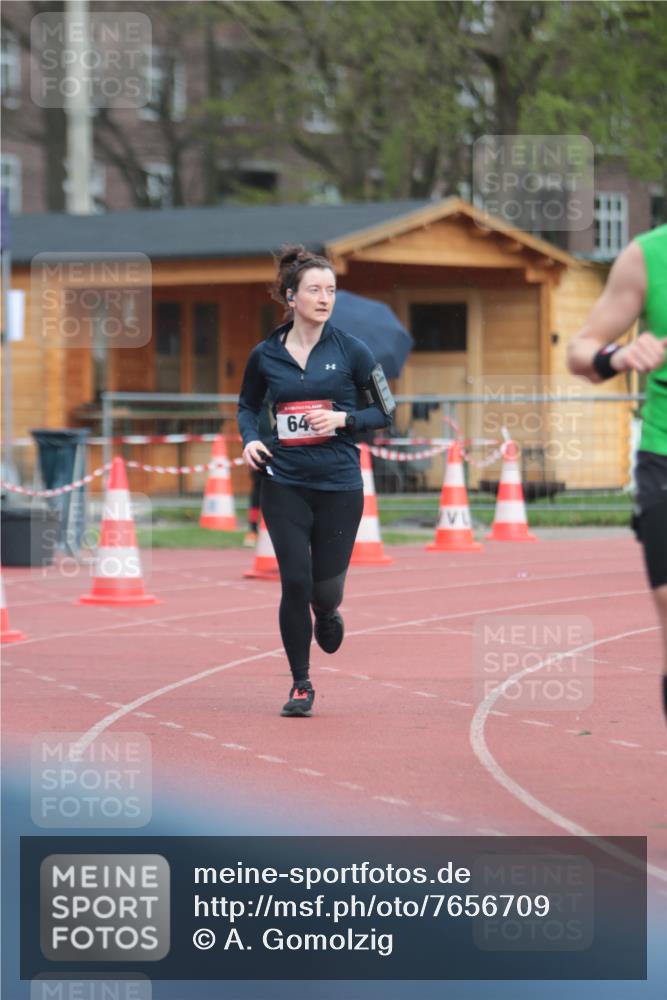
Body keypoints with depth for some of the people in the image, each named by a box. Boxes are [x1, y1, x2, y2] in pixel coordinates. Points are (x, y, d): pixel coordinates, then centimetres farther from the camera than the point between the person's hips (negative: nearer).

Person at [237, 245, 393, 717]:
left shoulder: (350, 350, -2)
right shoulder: (265, 355, 2)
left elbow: (386, 412, 3)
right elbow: (248, 406, 19)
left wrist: (343, 419, -13)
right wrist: (250, 439, -1)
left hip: (340, 485, -1)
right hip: (285, 483, 1)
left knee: (325, 587, 2)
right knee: (295, 584, -5)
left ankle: (327, 614, 42)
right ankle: (301, 684, 11)